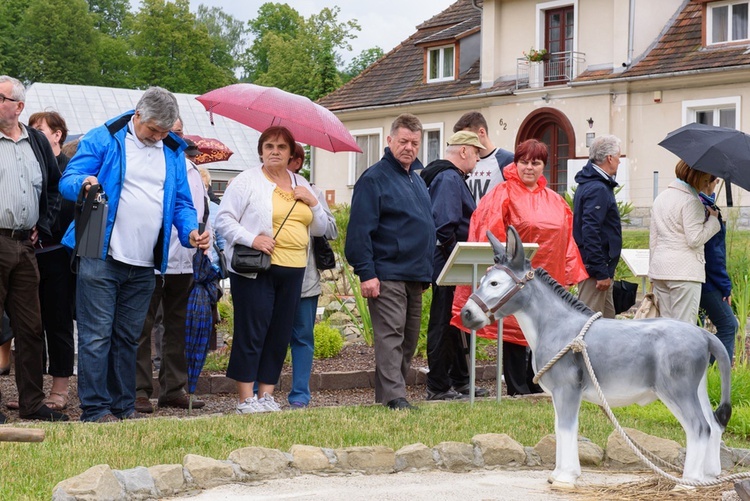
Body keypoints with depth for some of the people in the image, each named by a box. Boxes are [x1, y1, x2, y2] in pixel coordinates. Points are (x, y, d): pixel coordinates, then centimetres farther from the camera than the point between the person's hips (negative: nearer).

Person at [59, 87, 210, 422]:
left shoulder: (173, 152, 14)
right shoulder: (103, 140, -2)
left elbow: (181, 202, 16)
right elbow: (68, 180, -5)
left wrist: (190, 231, -4)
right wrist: (84, 183, -29)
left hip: (144, 266, 5)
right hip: (101, 258, -5)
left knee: (128, 337, 12)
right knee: (97, 335, -6)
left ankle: (123, 406, 18)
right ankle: (95, 408, -1)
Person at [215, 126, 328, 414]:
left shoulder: (301, 185, 17)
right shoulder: (247, 181, 0)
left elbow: (320, 230, 19)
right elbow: (223, 220, -5)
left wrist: (313, 203, 2)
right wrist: (251, 239, -18)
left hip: (293, 271, 6)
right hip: (255, 270, -6)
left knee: (280, 336, 7)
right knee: (251, 334, -5)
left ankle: (266, 395, 15)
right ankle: (246, 399, 0)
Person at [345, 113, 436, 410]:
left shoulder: (418, 180, 19)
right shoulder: (374, 179, -7)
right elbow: (359, 230, -13)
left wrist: (426, 271, 21)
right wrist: (366, 273, -19)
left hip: (415, 275, 8)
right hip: (387, 275, -8)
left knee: (408, 340, 10)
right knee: (390, 337, -11)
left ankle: (388, 395, 17)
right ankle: (394, 397, -14)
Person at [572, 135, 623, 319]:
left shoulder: (588, 185, 16)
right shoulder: (598, 189, -17)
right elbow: (590, 232, -24)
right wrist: (601, 272, -23)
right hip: (594, 269, -11)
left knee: (608, 320, 14)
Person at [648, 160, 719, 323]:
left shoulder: (660, 198, 16)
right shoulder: (691, 201, -9)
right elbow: (695, 239, -14)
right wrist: (713, 219, -2)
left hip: (659, 267, 8)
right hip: (684, 270, -8)